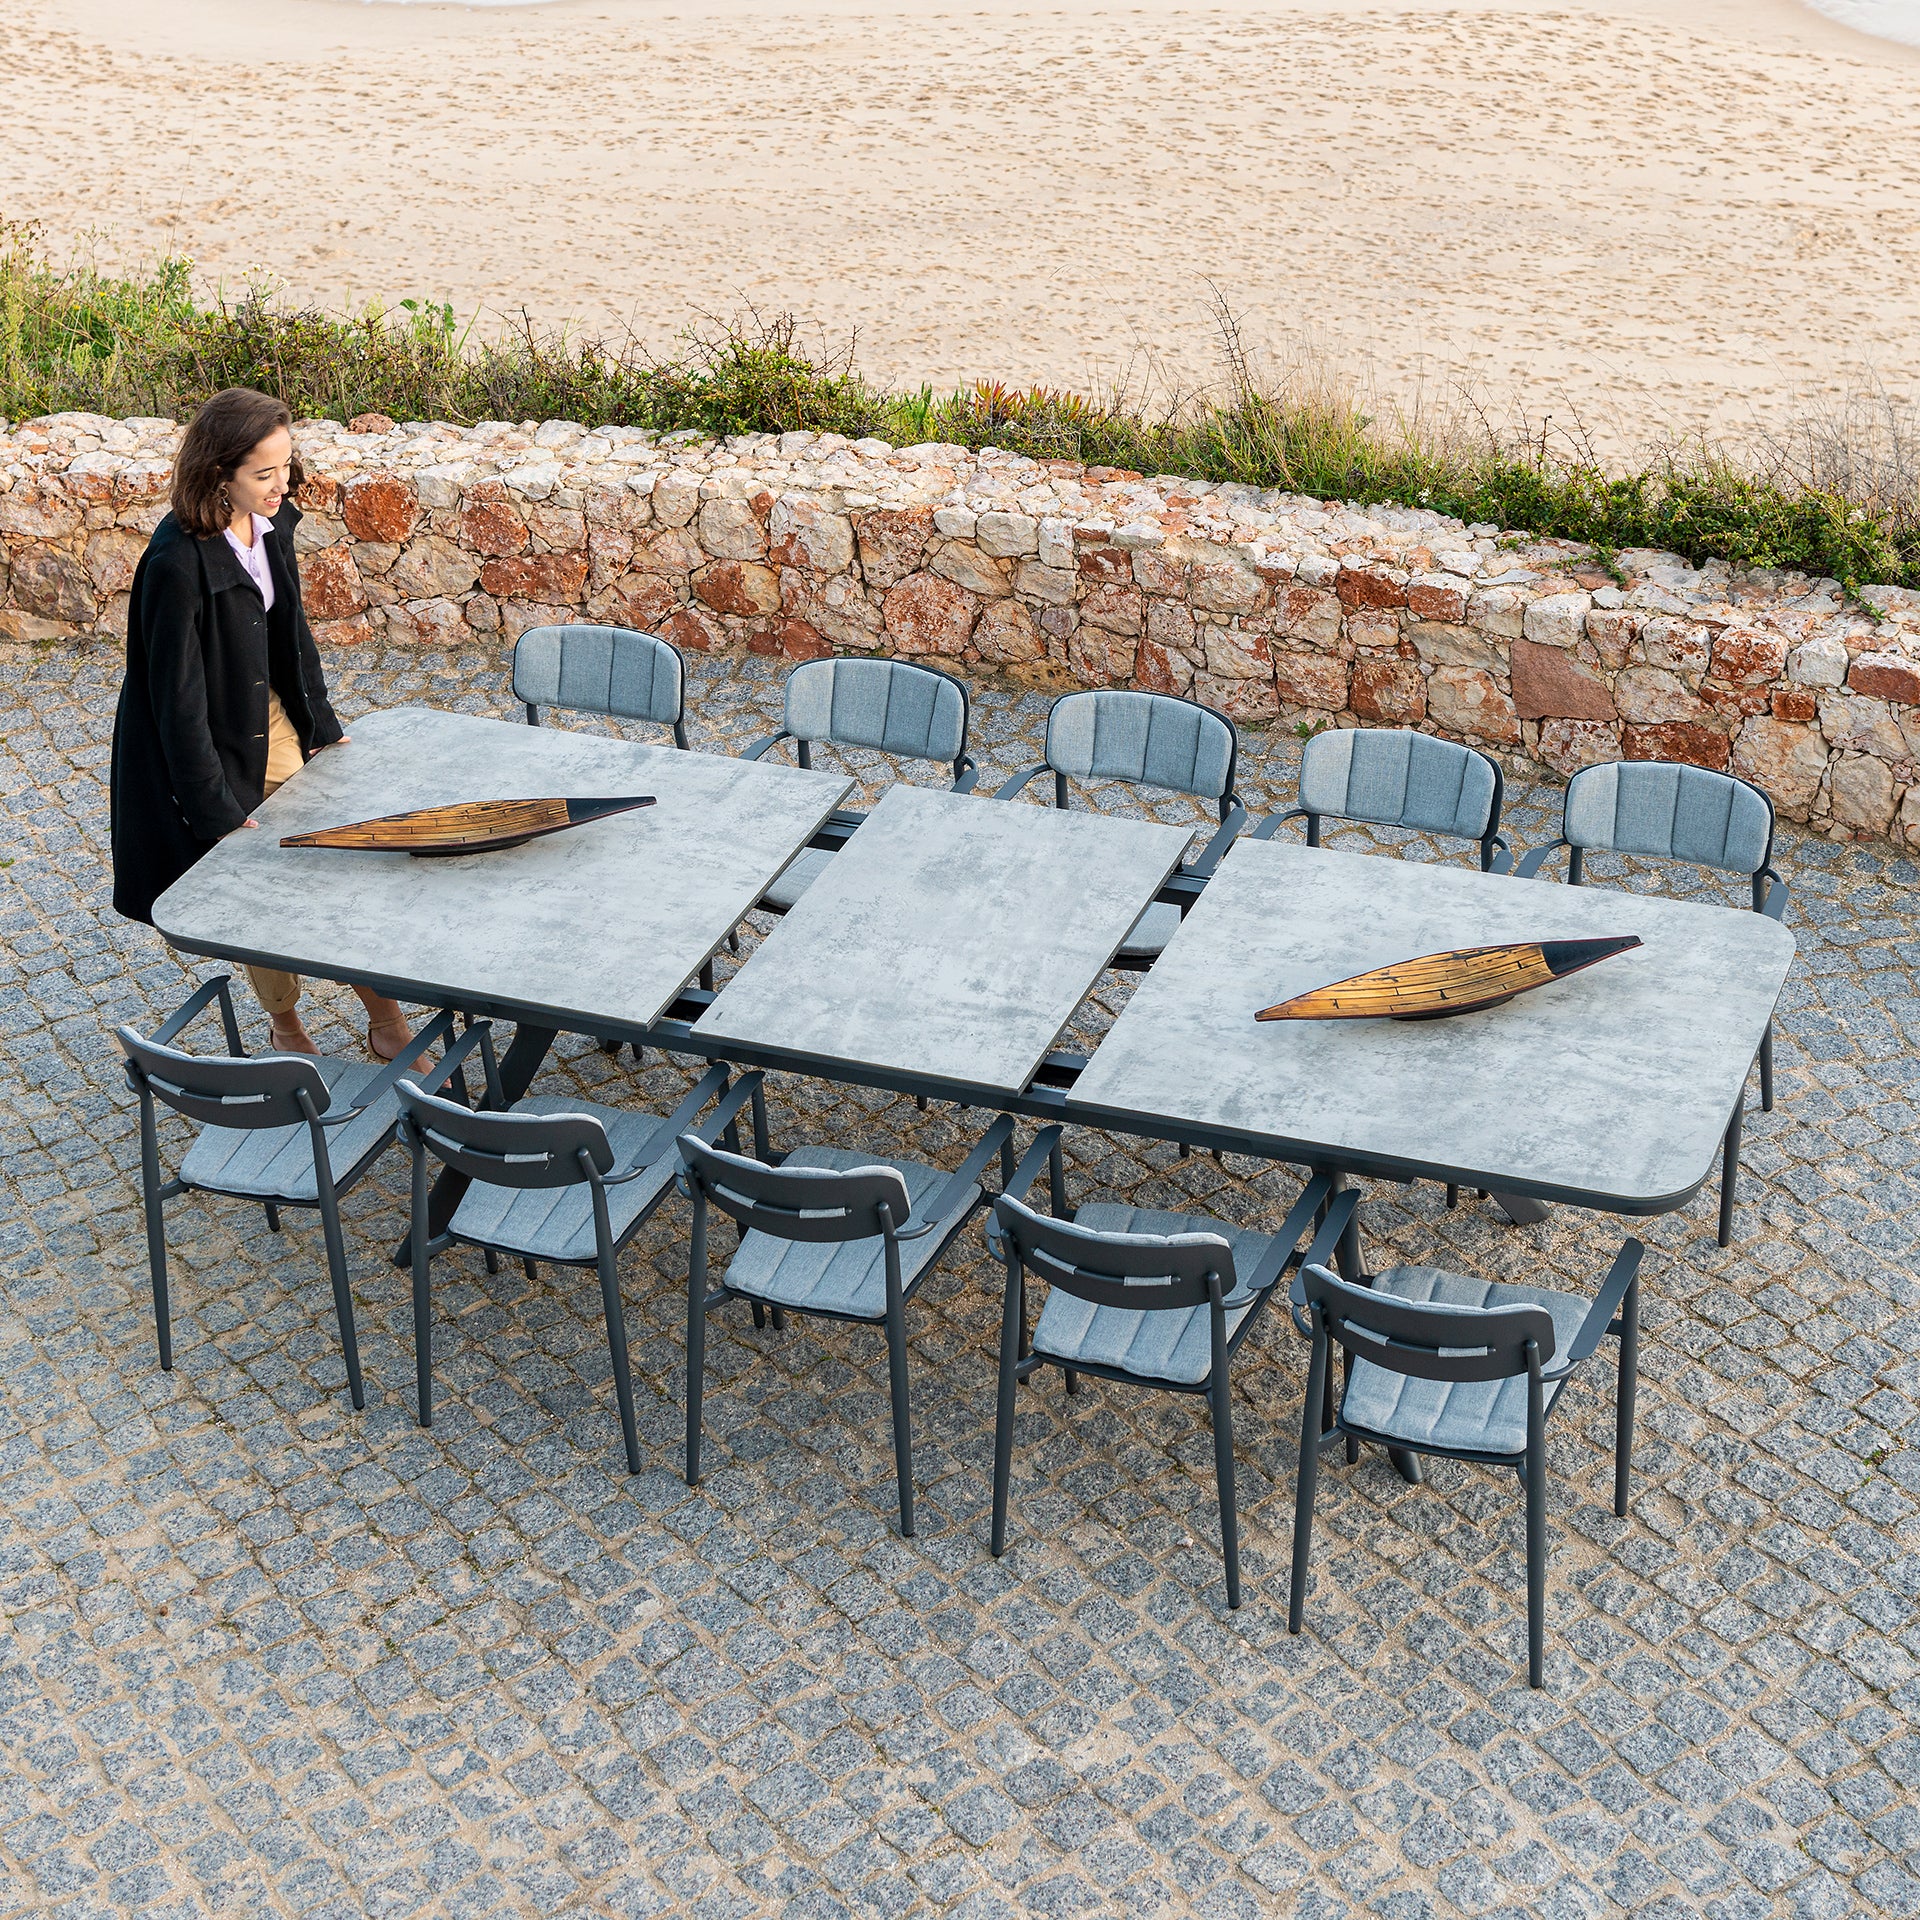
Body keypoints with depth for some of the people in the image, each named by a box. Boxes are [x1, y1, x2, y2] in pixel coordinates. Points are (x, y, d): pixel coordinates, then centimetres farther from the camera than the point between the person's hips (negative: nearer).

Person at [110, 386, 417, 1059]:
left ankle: (385, 1019, 16)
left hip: (274, 719, 7)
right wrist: (217, 812, -19)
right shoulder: (178, 562, -29)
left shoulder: (271, 524, -6)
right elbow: (178, 695, -23)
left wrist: (322, 728, 11)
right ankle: (285, 1029, 29)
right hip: (216, 740, -6)